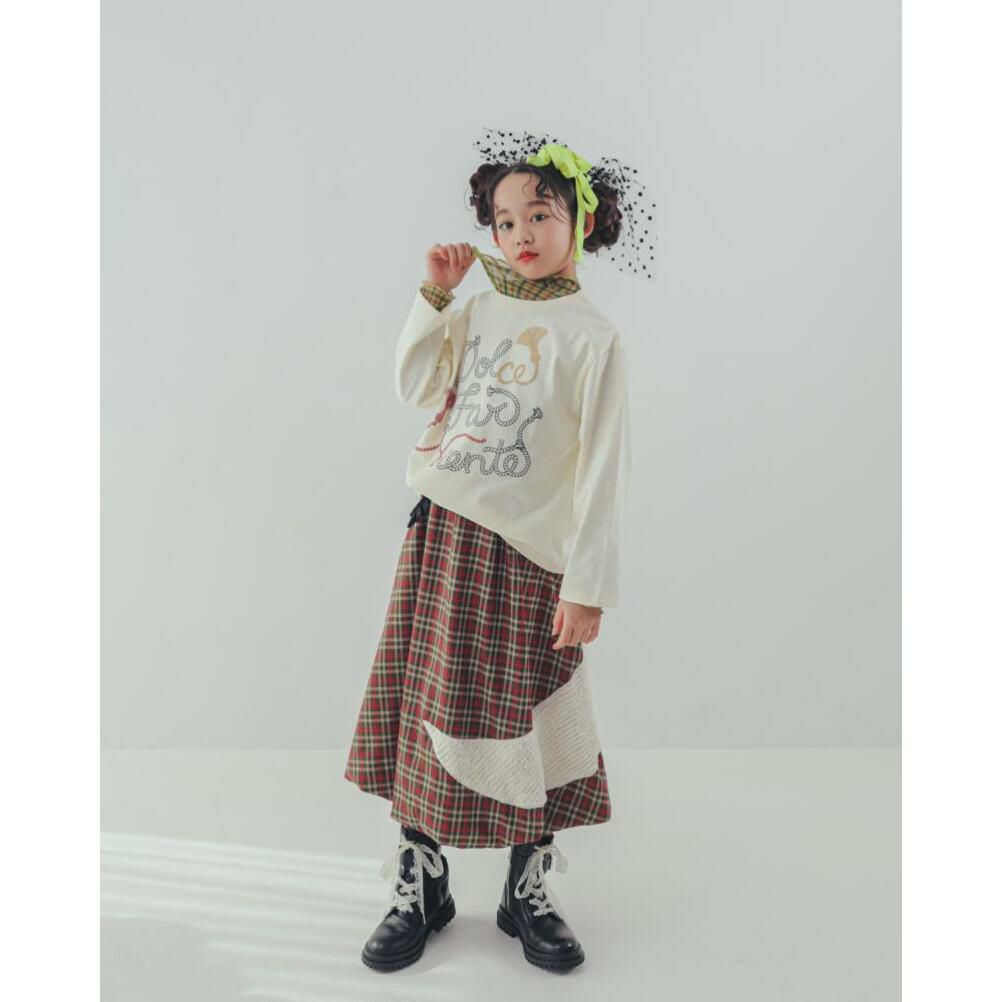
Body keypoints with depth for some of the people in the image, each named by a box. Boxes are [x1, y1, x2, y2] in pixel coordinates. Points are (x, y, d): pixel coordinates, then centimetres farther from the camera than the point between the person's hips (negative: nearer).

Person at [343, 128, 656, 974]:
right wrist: (434, 293, 3)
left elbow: (603, 470, -10)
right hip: (441, 532, 5)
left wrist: (587, 585, -13)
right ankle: (420, 885, 27)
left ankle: (529, 891, 28)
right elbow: (415, 389, 10)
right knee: (426, 705, 9)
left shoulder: (591, 335, -7)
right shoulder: (479, 309, 9)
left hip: (525, 551, -4)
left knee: (528, 720, 6)